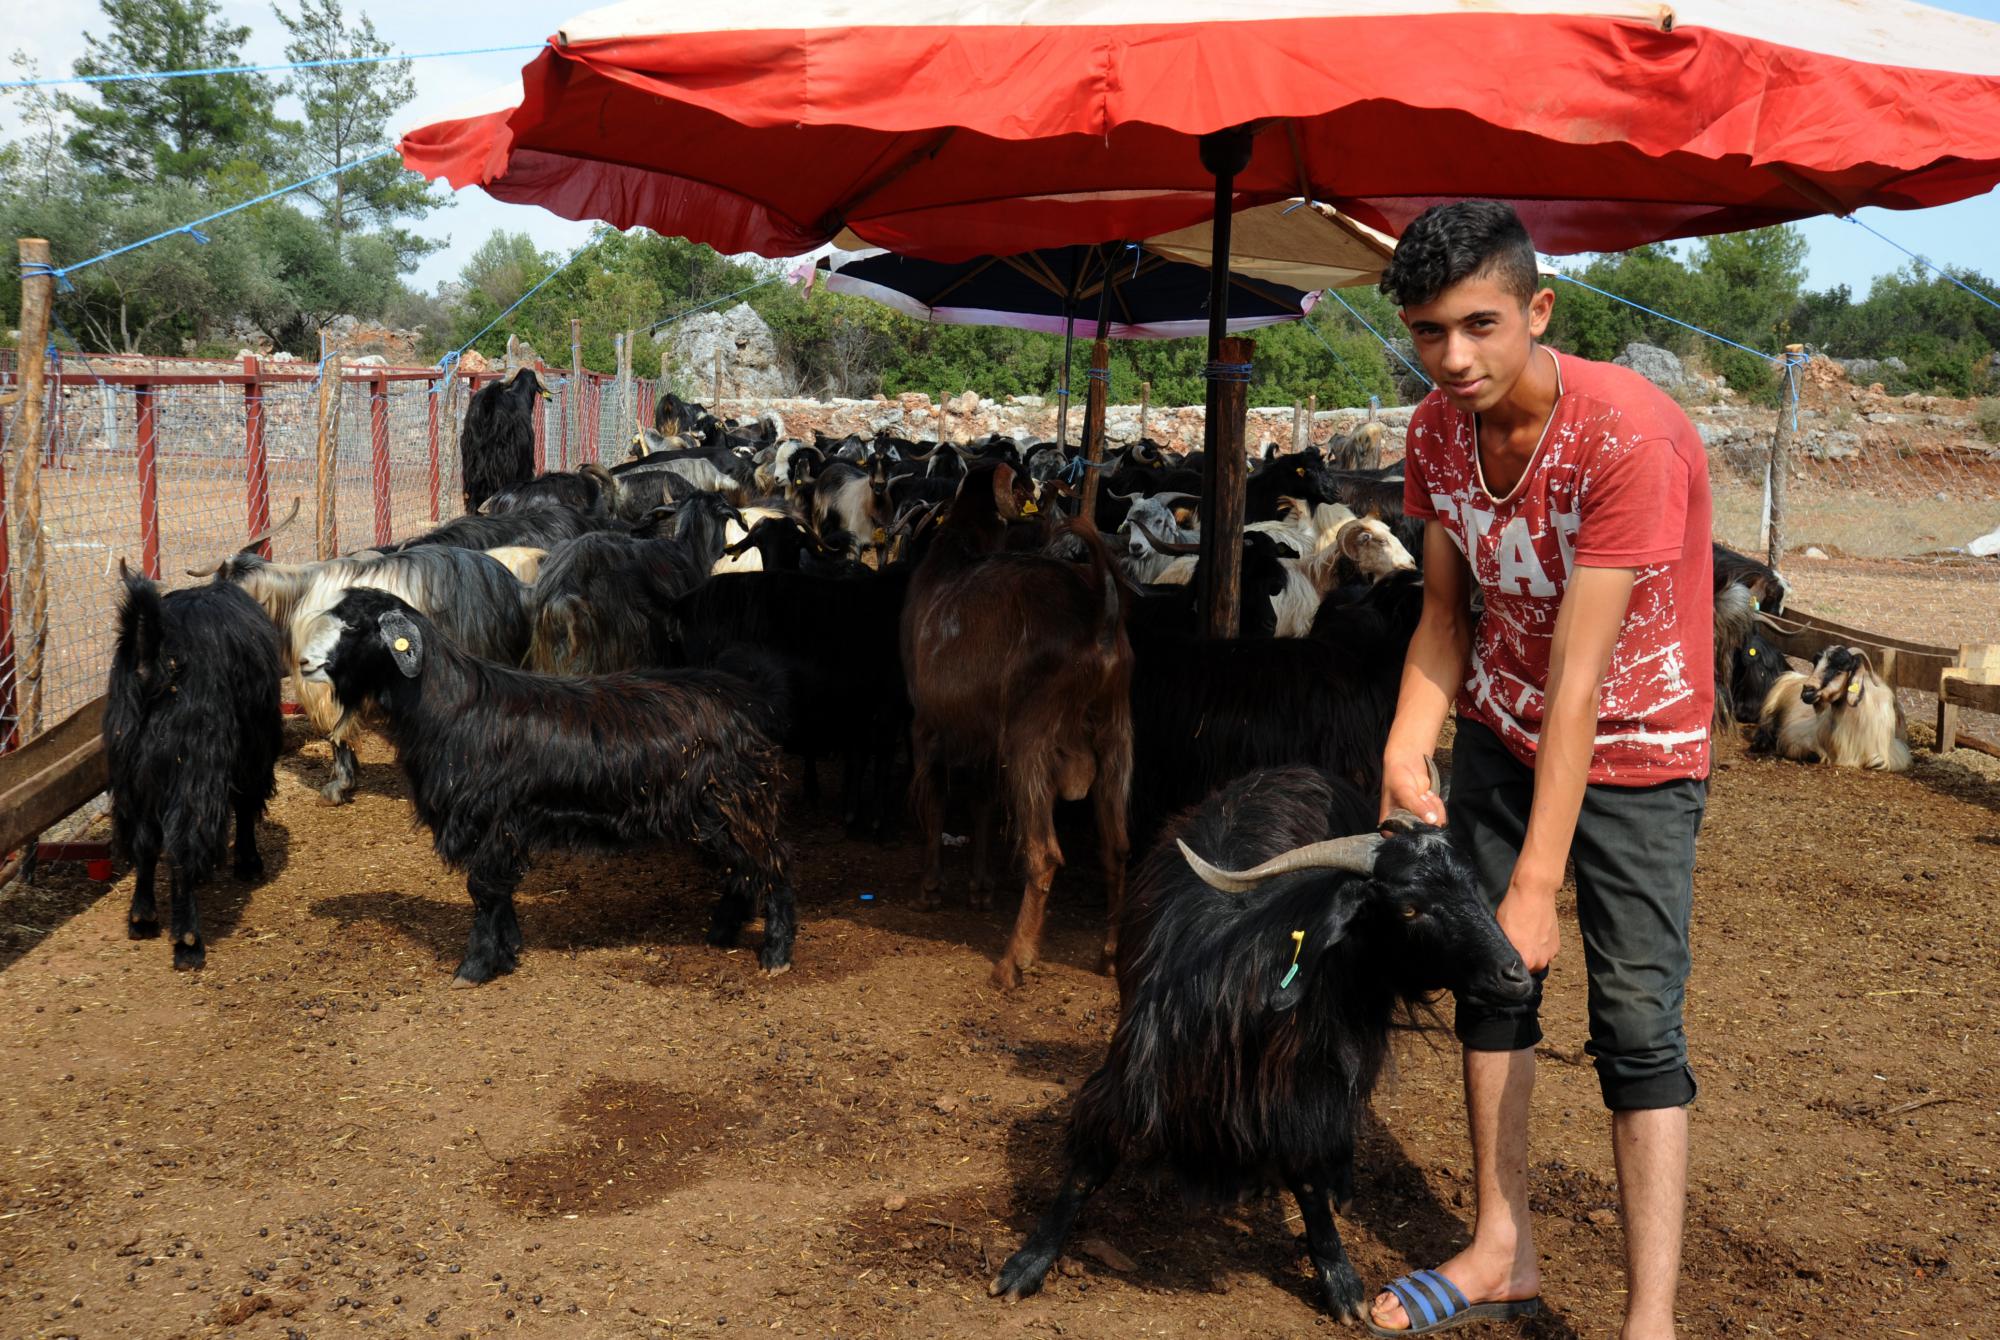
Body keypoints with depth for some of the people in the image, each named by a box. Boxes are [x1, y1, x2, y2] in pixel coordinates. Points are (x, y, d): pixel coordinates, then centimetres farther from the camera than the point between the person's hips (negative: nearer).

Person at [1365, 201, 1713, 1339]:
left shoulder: (1631, 436, -29)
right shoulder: (1438, 431, -8)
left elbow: (1580, 678, -31)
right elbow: (1447, 614, -2)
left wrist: (1538, 883, -31)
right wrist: (1408, 745, -21)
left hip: (1633, 747, -6)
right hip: (1500, 730, 6)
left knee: (1639, 1021, -10)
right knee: (1486, 976, 8)